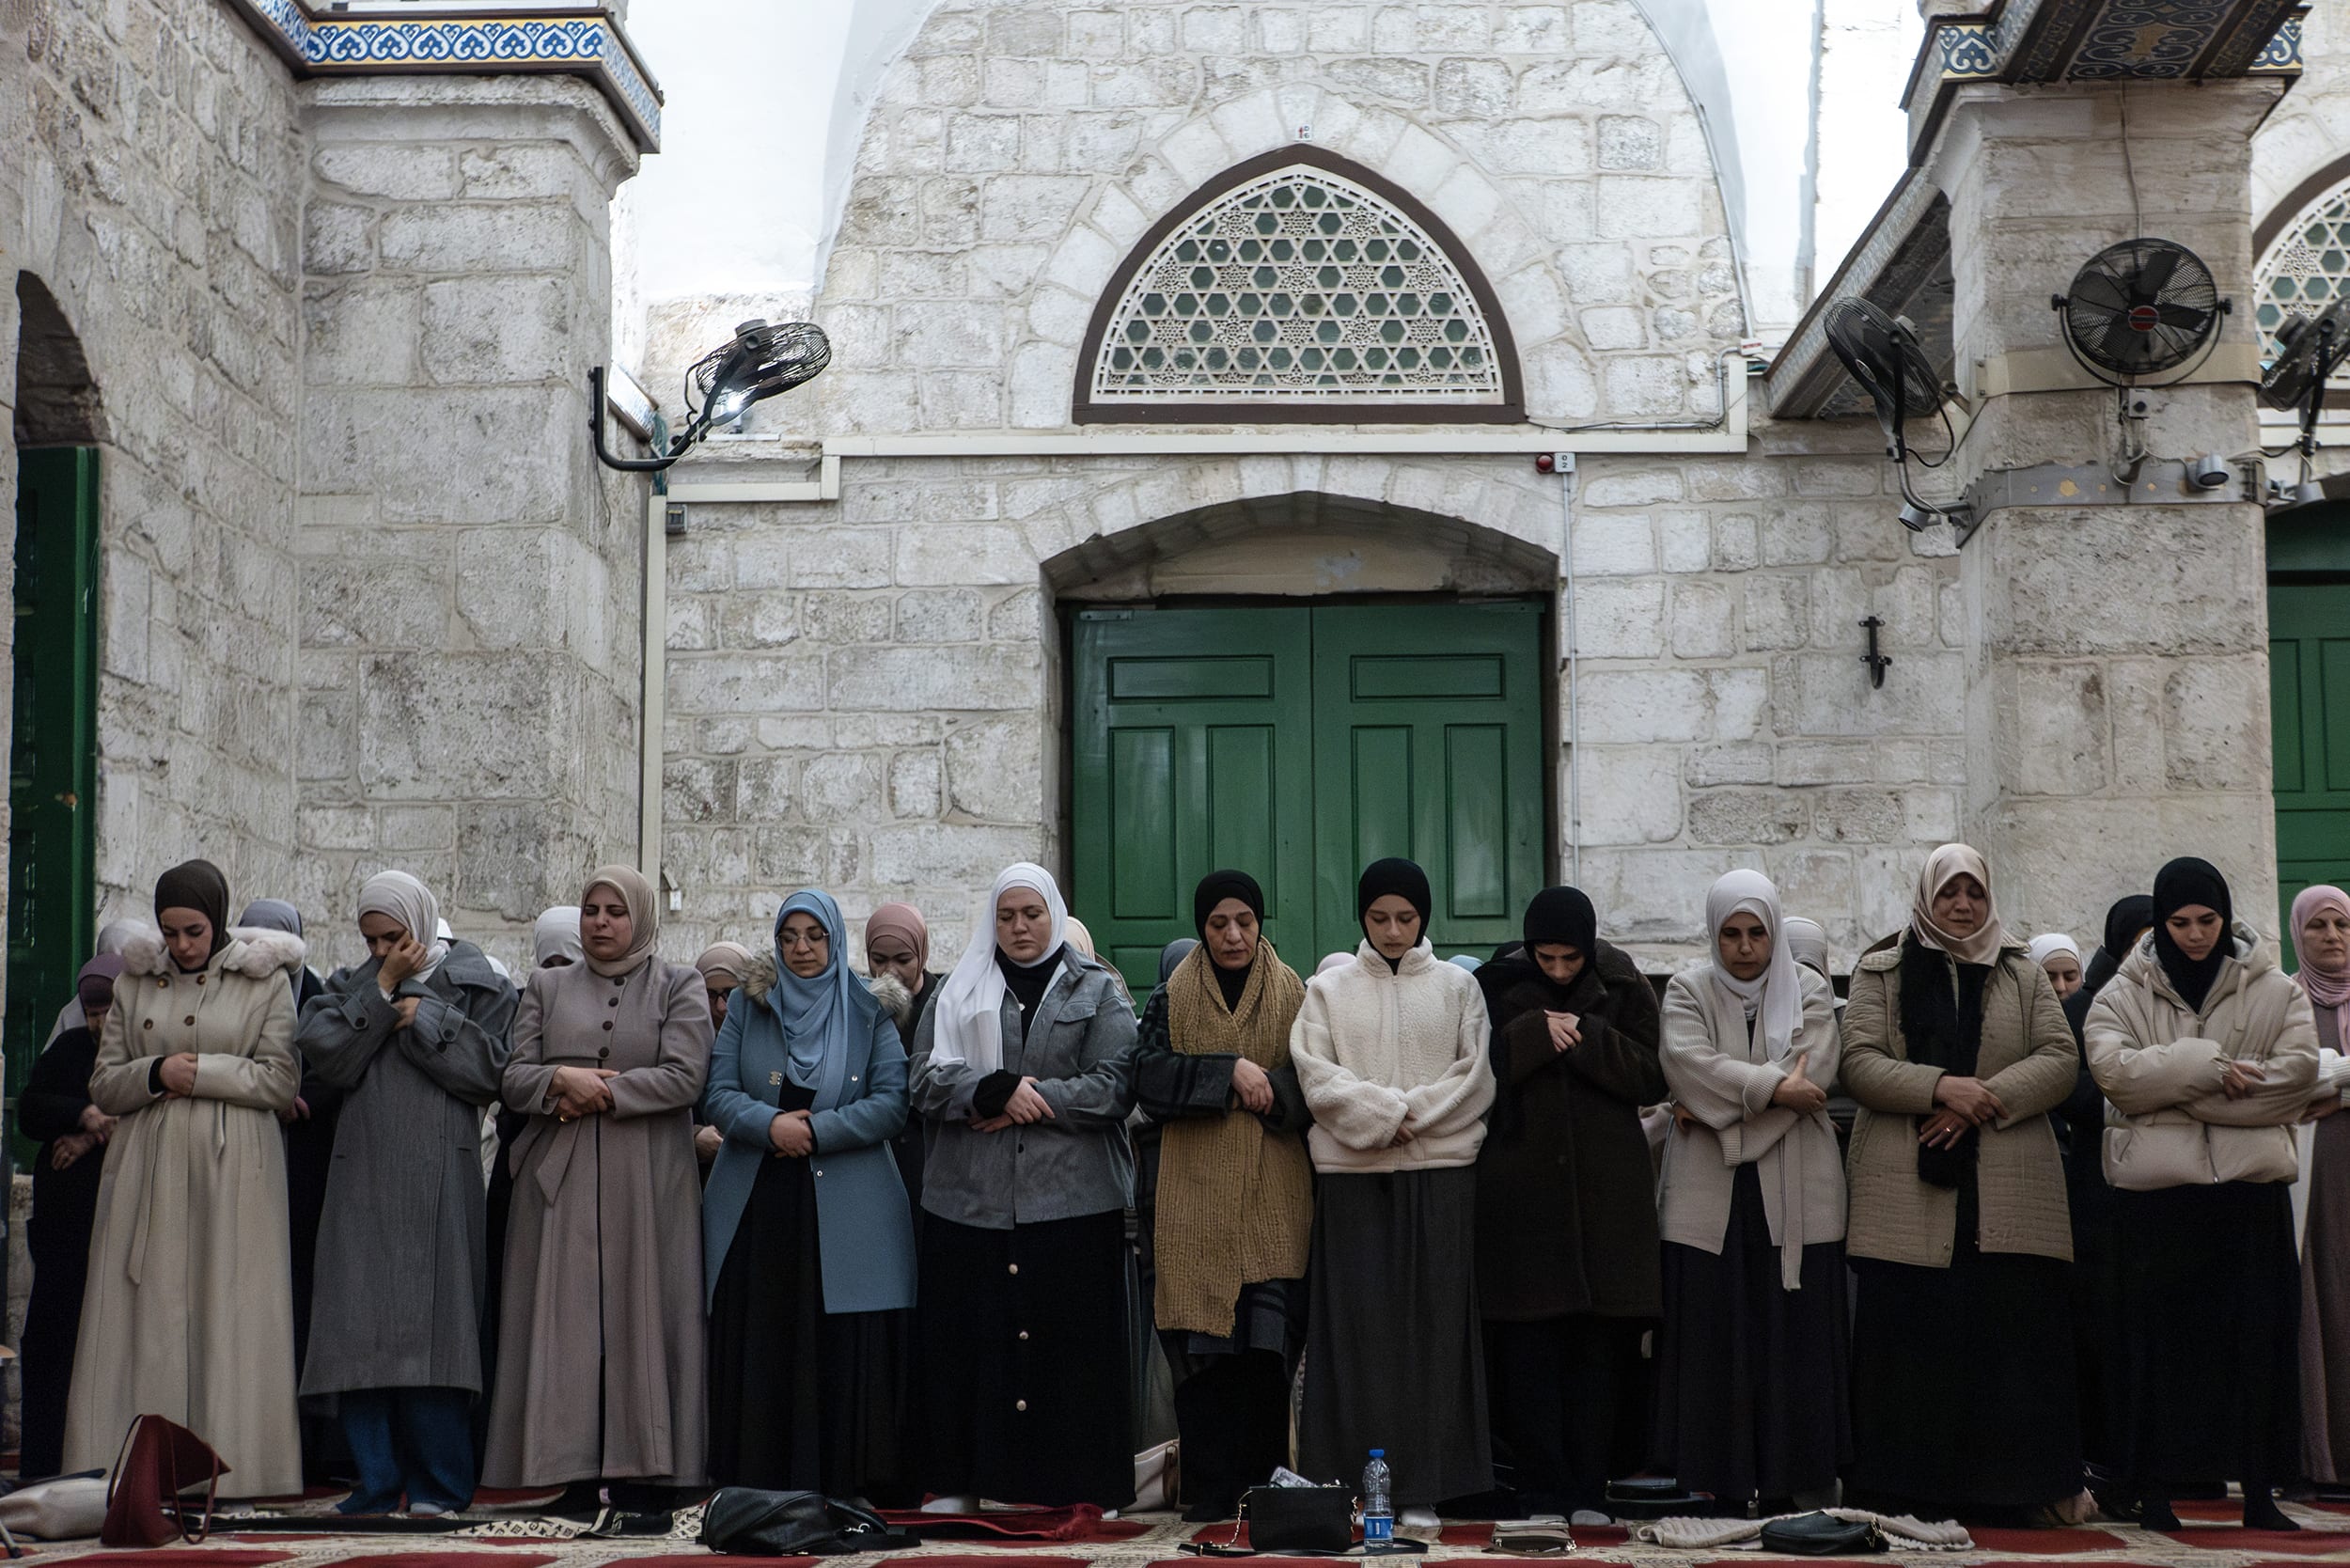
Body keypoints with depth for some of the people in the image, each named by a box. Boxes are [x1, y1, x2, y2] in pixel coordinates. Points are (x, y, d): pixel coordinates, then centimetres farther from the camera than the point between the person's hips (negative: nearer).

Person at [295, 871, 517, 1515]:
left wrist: (423, 1017, -6)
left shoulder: (475, 985, 8)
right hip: (363, 1178, 3)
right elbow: (328, 1058, -3)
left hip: (438, 1178, -3)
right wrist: (381, 991, -4)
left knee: (430, 1320, -6)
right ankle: (375, 1481, 4)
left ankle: (437, 1485, -1)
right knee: (360, 1322, -2)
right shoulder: (351, 987, 16)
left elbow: (487, 1072, -6)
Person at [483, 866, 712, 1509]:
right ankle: (575, 1470, 0)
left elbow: (684, 1077, -6)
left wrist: (599, 1093, -11)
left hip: (647, 1183, -2)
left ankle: (644, 1471, -2)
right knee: (567, 1316, -2)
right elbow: (514, 1078, 7)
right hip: (561, 1180, 2)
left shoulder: (680, 987, 7)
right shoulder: (547, 987, 16)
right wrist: (561, 1079, -13)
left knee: (643, 1312, -4)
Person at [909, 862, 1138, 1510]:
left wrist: (1028, 1102, -9)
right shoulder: (959, 991, 15)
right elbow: (929, 1080, 2)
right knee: (966, 1338, -1)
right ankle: (960, 1483, 7)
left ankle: (1084, 1487, 1)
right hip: (971, 1200, 2)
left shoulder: (1096, 991, 10)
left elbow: (1113, 1086, -2)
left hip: (1072, 1199, -2)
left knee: (1074, 1344, -4)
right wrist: (999, 1090, -14)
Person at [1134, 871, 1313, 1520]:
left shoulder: (1292, 995, 10)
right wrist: (1231, 1070, -14)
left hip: (1273, 1194, 0)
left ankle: (1263, 1485, 3)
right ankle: (1210, 1489, 2)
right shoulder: (1173, 998, 10)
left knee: (1267, 1344, -5)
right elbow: (1149, 1075, -4)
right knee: (1202, 1344, -4)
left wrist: (1265, 1087, -14)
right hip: (1197, 1193, 0)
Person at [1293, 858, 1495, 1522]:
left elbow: (1477, 1077, 1)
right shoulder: (1329, 991, 9)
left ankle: (1422, 1489, 1)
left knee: (1434, 1325, -2)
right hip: (1353, 1175, 0)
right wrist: (1388, 1112, -12)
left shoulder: (1458, 987, 9)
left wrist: (1409, 1114, -10)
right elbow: (1317, 1078, -1)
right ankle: (1358, 1480, 0)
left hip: (1441, 1175, 0)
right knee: (1359, 1326, -3)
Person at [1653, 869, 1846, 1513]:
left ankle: (1784, 1484, 3)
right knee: (1716, 1341, -2)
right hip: (1710, 1189, 0)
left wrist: (1716, 1100, -10)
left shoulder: (1808, 991, 9)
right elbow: (1687, 1061, -8)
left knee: (1791, 1335, -2)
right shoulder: (1688, 990, 10)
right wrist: (1772, 1087, -15)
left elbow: (1812, 1071, -7)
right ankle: (1727, 1488, 2)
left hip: (1794, 1190, 0)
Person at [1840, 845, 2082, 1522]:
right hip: (1906, 1194, -1)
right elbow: (1860, 1063, 0)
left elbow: (2058, 1060, 4)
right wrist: (1940, 1088, -16)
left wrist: (1983, 1100, -11)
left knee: (2009, 1336, -4)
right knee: (1909, 1339, -4)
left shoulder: (2025, 976, 17)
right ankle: (1908, 1487, 1)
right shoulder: (1881, 974, 12)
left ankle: (2001, 1487, 2)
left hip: (2009, 1199, 1)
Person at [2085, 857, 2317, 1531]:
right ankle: (2154, 1487, 6)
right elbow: (2113, 1069, -10)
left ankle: (2259, 1488, 7)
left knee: (2258, 1338, 1)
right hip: (2155, 1191, -1)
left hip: (2251, 1185, 1)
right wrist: (2209, 1065, -16)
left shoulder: (2275, 991, 8)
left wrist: (2174, 1088, -11)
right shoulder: (2123, 995, 7)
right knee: (2158, 1338, 0)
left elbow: (2297, 1072, -7)